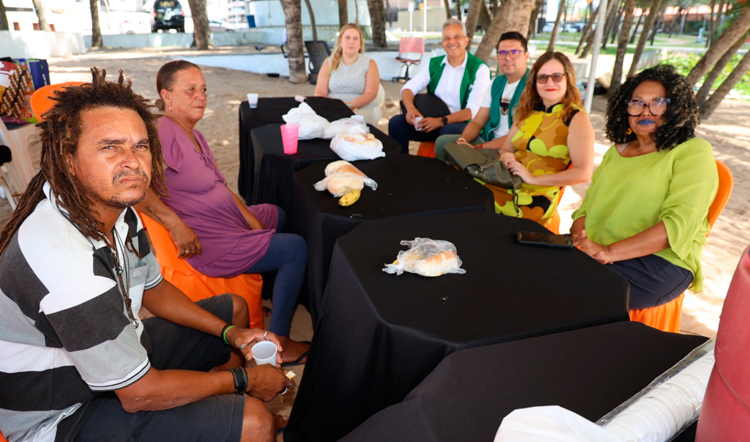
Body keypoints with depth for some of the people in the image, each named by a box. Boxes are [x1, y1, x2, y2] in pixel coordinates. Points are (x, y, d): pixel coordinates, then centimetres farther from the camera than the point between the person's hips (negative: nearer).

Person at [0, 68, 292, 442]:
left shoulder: (113, 207, -8)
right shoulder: (64, 257, -36)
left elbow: (153, 288, 9)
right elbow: (138, 394, -28)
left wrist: (229, 332, -1)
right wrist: (242, 380, -15)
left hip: (120, 346, 9)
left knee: (234, 308, 16)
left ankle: (211, 409, 30)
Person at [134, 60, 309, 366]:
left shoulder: (192, 135, 10)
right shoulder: (164, 134, -21)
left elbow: (220, 187, 12)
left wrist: (253, 222, 5)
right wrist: (177, 225, -33)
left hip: (229, 222, 11)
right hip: (206, 244, -11)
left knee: (277, 215, 30)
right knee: (295, 248, -12)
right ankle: (278, 343, -3)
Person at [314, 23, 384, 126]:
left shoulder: (370, 64, 10)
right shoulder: (329, 63, 14)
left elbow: (370, 93, -3)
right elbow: (320, 93, 7)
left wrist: (350, 105, -21)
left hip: (361, 109, -1)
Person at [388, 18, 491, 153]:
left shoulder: (479, 69, -4)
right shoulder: (434, 64, 12)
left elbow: (473, 110, -14)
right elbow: (408, 88, 6)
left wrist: (442, 121, -26)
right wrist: (410, 108, -17)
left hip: (462, 123, -4)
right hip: (432, 120, 5)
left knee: (448, 131, -38)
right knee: (396, 123, -15)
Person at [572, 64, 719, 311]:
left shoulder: (694, 151, 1)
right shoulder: (616, 151, 22)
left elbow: (679, 223, -13)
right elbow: (588, 205, 16)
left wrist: (610, 251, -23)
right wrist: (579, 237, -8)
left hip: (660, 260, -5)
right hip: (595, 253, 5)